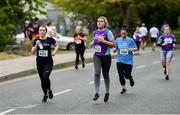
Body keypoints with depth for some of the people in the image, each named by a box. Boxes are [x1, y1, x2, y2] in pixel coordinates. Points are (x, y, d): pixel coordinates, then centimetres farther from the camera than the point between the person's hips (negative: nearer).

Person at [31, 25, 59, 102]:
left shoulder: (50, 40, -2)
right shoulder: (36, 40, 1)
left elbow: (56, 45, 16)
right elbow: (33, 52, -3)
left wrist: (54, 51, -2)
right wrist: (36, 45, -18)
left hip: (48, 62, -3)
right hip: (39, 62, 3)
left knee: (45, 77, -22)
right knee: (42, 79, 9)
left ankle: (49, 90, 5)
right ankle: (45, 95, 27)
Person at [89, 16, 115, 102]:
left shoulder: (108, 32, -9)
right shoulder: (95, 32, 8)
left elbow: (113, 44, -11)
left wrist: (104, 41, -21)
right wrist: (92, 44, 4)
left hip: (106, 56, -3)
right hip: (97, 56, 3)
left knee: (105, 74, 8)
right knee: (97, 73, -16)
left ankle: (107, 92, 28)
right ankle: (97, 93, -15)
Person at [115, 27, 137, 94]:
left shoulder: (130, 40, -3)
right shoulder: (118, 40, 6)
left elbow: (135, 48, -1)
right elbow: (116, 48, 16)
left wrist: (132, 49, -21)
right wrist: (115, 49, -7)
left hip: (128, 61, -3)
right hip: (120, 60, 3)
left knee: (127, 75, -6)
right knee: (120, 75, 0)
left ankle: (131, 79, 31)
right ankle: (123, 88, 17)